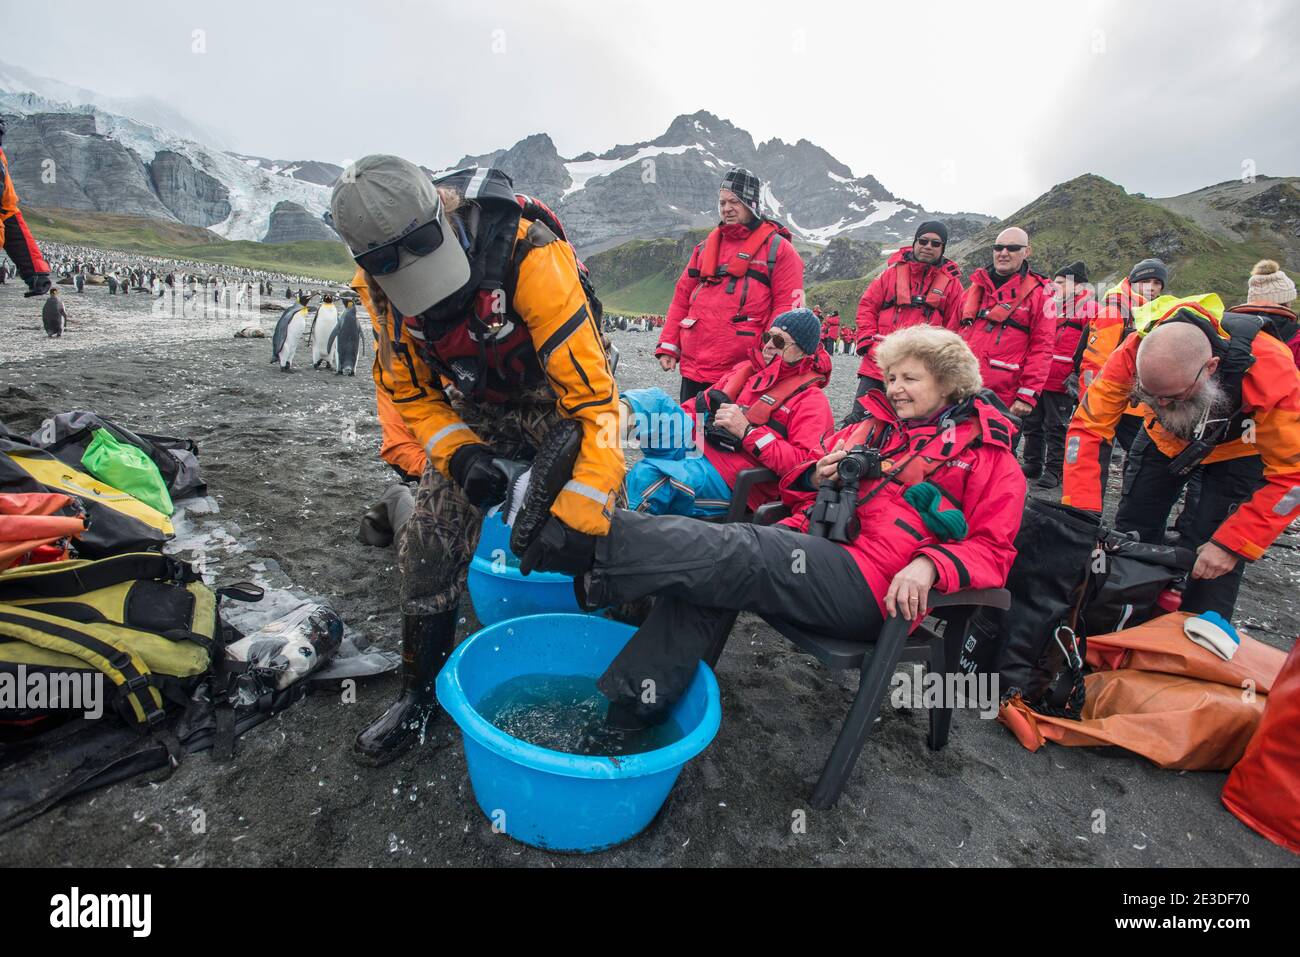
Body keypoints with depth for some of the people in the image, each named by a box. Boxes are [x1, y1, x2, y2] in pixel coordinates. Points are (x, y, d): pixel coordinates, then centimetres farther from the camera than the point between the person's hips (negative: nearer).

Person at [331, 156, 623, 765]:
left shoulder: (526, 252, -34)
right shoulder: (378, 282, -15)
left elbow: (592, 392, -35)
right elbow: (409, 388, -2)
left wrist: (575, 512, -38)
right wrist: (459, 455, -21)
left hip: (559, 400, -4)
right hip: (472, 414, 4)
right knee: (427, 551, -1)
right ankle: (420, 696, 22)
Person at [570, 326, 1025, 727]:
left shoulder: (988, 454, 9)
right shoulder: (874, 426, 24)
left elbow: (992, 550, 0)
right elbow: (797, 485, 27)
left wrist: (930, 565, -20)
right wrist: (818, 476, 3)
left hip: (868, 587, -5)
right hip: (807, 543, 6)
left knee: (737, 551, -28)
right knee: (704, 576, -20)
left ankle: (596, 542, -30)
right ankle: (626, 711, -20)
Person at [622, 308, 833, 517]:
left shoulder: (811, 400, 0)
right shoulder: (747, 368, 20)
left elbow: (803, 464, -15)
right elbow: (699, 405, 25)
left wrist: (747, 431, -20)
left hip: (729, 479, -6)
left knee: (646, 475, -30)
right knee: (654, 399, -14)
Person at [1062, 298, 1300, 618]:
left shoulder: (1269, 370, -38)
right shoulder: (1134, 353, -35)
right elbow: (1089, 426, -31)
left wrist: (1232, 544, -34)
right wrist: (1081, 514, -38)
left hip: (1240, 449, -2)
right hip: (1165, 439, 2)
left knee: (1215, 563, -11)